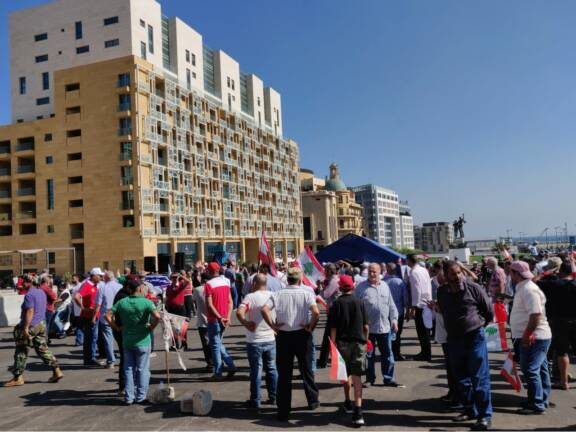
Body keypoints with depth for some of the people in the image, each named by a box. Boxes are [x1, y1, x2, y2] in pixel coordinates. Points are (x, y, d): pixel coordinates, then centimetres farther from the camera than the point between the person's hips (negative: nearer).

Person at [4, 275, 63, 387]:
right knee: (43, 349, 12)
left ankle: (18, 378, 8)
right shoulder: (41, 292, 13)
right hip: (42, 324, 9)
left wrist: (25, 328, -23)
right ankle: (57, 371, 9)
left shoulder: (29, 294, -15)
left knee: (21, 352, 3)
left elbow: (30, 311, -22)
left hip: (31, 326, -9)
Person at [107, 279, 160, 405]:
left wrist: (117, 328, 4)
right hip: (142, 341, -3)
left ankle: (128, 397, 17)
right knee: (142, 369, 9)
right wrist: (151, 327, -10)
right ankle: (141, 397, 14)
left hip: (127, 341, 4)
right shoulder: (146, 302, -13)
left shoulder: (122, 302, -1)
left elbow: (108, 315, -4)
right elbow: (157, 316, -26)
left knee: (128, 369, 14)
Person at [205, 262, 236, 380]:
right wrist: (227, 317, 0)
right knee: (219, 343, 21)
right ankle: (231, 366, 13)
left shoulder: (209, 284, -13)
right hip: (224, 319, 6)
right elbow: (230, 302, 4)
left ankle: (218, 374, 9)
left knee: (215, 346, 4)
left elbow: (209, 305, -19)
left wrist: (219, 317, -17)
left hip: (214, 320, -6)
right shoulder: (225, 282, 6)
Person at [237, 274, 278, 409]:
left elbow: (239, 312, -28)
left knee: (256, 371, 5)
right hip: (271, 339, 4)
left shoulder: (250, 297, -14)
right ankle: (273, 397, 24)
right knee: (272, 369, 15)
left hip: (255, 341, -4)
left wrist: (246, 324, -15)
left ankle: (255, 401, 14)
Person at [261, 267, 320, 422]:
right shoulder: (307, 294, -7)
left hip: (283, 335, 1)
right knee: (306, 369, 19)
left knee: (284, 374, 8)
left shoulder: (278, 294, -2)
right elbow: (316, 312, -21)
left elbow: (264, 309, -15)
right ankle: (313, 401, 34)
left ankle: (283, 411, 11)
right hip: (302, 335, 0)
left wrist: (273, 325, -7)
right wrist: (311, 327, -7)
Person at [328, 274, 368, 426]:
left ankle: (348, 402, 35)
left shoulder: (337, 304, -6)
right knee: (357, 376, -2)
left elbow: (333, 328, -9)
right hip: (358, 342, 1)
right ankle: (357, 411, -13)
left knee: (347, 374, 19)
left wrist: (333, 344, -4)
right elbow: (366, 326, 5)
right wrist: (365, 340, 20)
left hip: (343, 342, 0)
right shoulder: (359, 303, 1)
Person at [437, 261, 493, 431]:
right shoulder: (442, 292, 0)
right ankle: (470, 410, 29)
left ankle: (485, 416, 7)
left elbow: (489, 311, 0)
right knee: (461, 378, 14)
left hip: (475, 337, -5)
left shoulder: (474, 288, -12)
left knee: (480, 378, -2)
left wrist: (479, 326, 9)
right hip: (454, 339, 5)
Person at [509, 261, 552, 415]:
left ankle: (537, 405, 3)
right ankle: (542, 400, 28)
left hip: (533, 338, -10)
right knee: (540, 369, 17)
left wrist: (526, 335, -23)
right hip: (534, 337, 10)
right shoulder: (524, 288, 13)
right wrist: (526, 335, 22)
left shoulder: (529, 290, -20)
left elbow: (536, 315, -28)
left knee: (530, 370, -5)